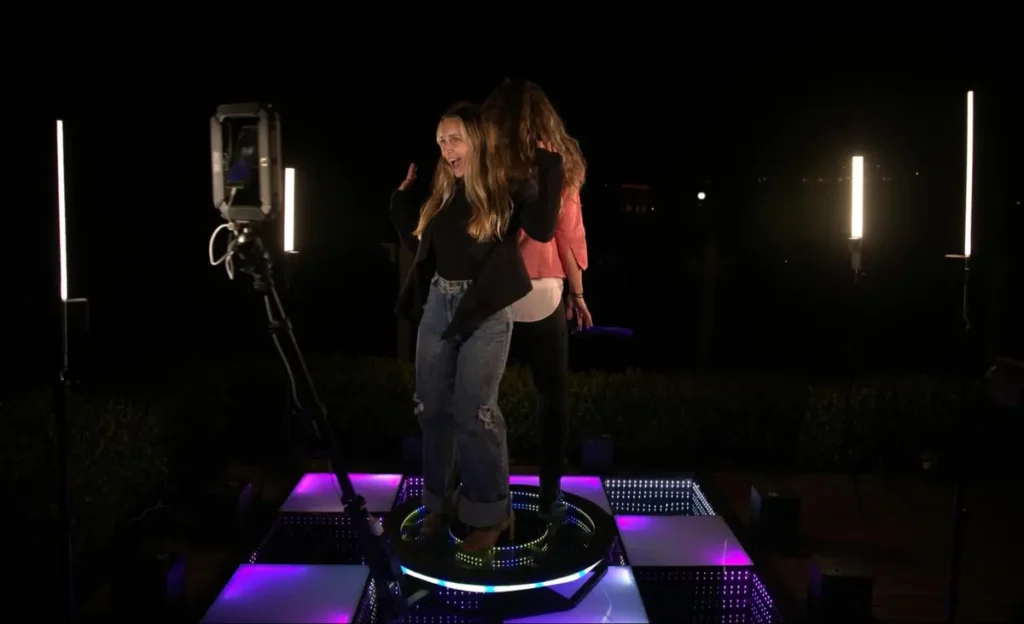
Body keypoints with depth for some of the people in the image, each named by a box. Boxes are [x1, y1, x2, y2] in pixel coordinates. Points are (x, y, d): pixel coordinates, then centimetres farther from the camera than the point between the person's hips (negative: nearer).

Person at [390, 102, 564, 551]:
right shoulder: (442, 193, 12)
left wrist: (548, 164, -20)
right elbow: (416, 243, 21)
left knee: (474, 412, -5)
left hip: (486, 311, -6)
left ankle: (490, 512, 10)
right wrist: (402, 193, 18)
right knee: (432, 407, 9)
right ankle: (439, 501, 24)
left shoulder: (506, 188, -6)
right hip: (438, 303, 7)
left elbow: (543, 228, -22)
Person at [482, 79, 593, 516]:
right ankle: (550, 491, 19)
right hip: (543, 296, 1)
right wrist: (577, 291, 10)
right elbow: (570, 235, 1)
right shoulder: (558, 166, 0)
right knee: (553, 392, 14)